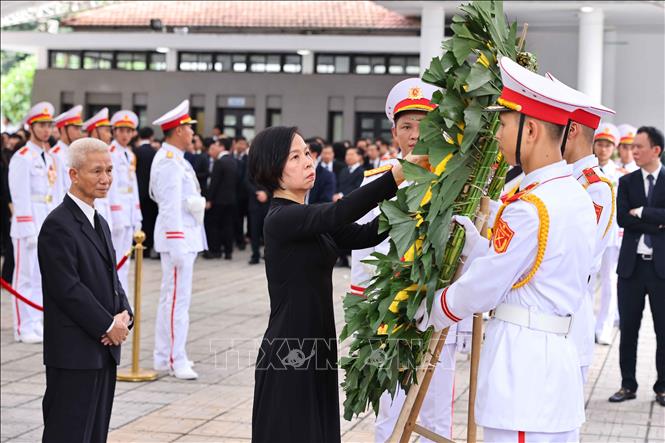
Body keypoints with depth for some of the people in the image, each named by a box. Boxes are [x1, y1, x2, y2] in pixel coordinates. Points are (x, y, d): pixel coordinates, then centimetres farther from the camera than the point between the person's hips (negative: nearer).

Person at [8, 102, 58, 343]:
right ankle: (25, 328, 3)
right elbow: (20, 197, -13)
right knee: (26, 276, -3)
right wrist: (29, 231, -17)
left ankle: (38, 324, 18)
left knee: (42, 277, 11)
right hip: (28, 224, -7)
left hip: (47, 224, 8)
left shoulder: (49, 158, 15)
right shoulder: (22, 157, -9)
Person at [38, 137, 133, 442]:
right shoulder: (58, 225, -14)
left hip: (104, 349, 9)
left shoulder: (99, 223, 16)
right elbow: (68, 289, -19)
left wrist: (124, 315, -1)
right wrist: (108, 325, -14)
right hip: (74, 352, -9)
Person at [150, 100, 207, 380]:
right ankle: (176, 361, -6)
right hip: (177, 234, -11)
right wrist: (177, 245, -23)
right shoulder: (169, 162, -16)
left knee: (170, 298, 14)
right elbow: (171, 207, -21)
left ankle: (164, 357, 20)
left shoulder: (175, 159, 17)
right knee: (178, 299, -9)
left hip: (185, 234, 11)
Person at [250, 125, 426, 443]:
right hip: (289, 353, -9)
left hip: (316, 347, 9)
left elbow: (363, 235, 2)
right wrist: (396, 176, -40)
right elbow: (337, 213, -32)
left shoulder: (311, 219, 13)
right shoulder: (281, 219, -15)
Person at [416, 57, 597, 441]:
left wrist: (437, 310, 6)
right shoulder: (578, 197, 10)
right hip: (559, 354, 9)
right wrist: (475, 245, 12)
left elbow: (482, 289, -11)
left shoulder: (529, 208, -18)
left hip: (521, 362, -9)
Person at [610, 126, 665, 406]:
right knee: (628, 328, 6)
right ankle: (628, 385, 16)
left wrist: (642, 212, -14)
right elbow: (622, 218, -6)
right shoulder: (627, 182, 8)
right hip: (632, 264, 2)